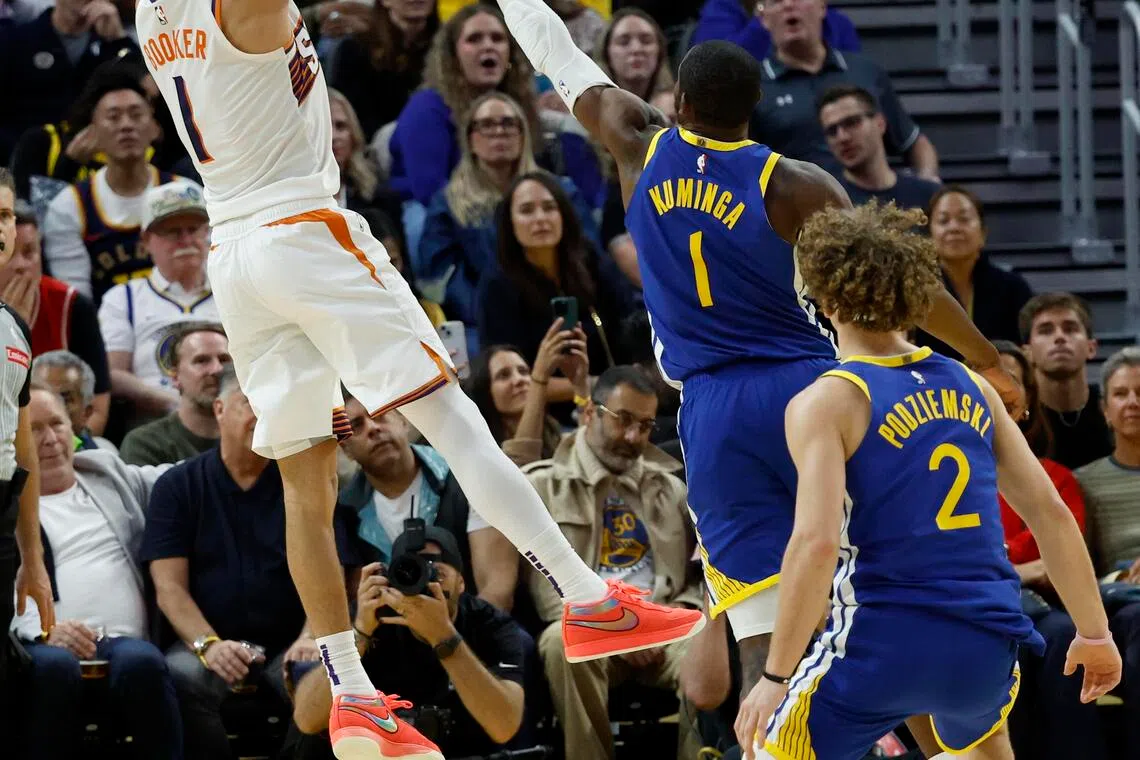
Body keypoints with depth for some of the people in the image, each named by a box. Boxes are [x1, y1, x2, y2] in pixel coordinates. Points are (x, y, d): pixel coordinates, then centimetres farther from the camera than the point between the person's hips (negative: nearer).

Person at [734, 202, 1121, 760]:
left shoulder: (825, 404, -4)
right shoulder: (971, 388, 12)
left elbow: (816, 543, -17)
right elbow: (1051, 514, 11)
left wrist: (776, 678, -14)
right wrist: (1095, 633, 21)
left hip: (883, 641, -5)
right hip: (987, 649, 6)